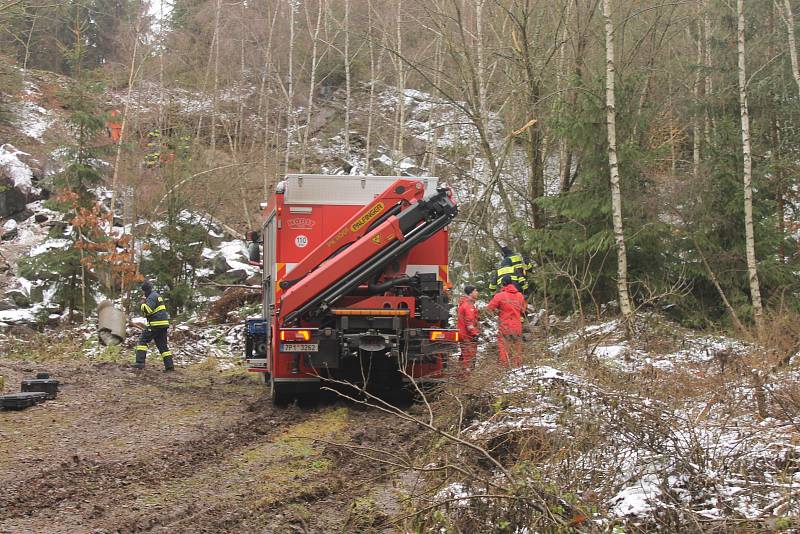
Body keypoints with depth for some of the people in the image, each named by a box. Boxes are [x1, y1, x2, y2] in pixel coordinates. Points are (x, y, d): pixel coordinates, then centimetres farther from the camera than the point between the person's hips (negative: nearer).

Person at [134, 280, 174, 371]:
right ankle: (169, 365, 4)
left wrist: (143, 304, -5)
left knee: (143, 340, -3)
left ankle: (140, 362, -12)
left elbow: (148, 310, -22)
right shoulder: (157, 295, 22)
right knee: (163, 345, 10)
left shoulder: (152, 297, -11)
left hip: (155, 324, -9)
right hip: (163, 323, 9)